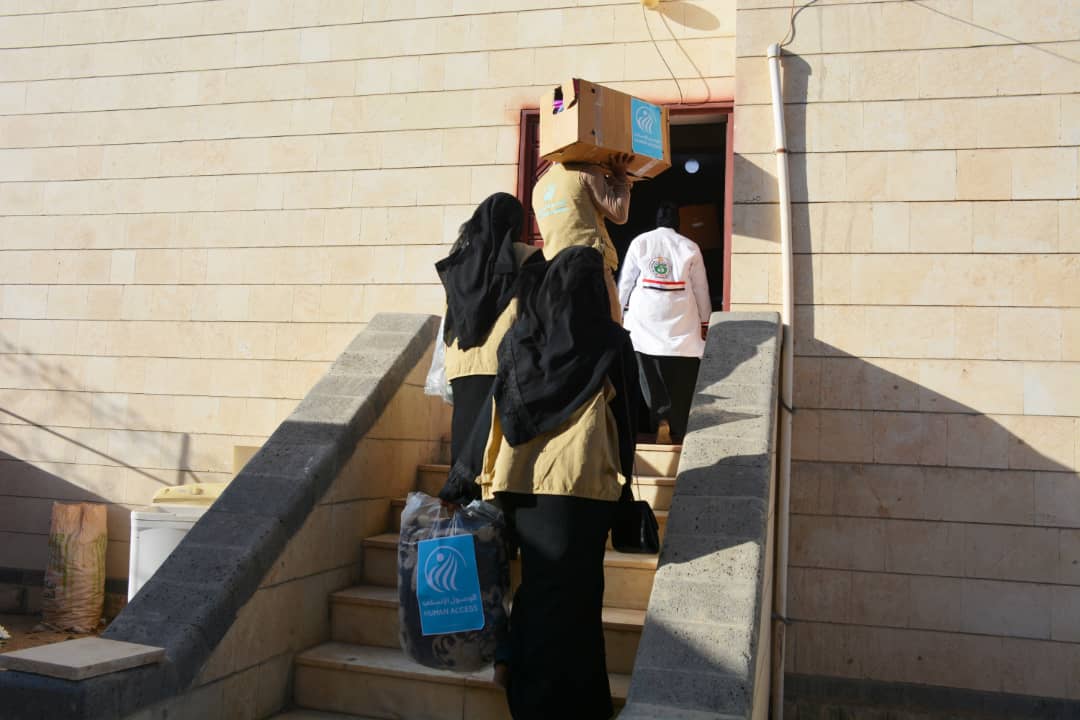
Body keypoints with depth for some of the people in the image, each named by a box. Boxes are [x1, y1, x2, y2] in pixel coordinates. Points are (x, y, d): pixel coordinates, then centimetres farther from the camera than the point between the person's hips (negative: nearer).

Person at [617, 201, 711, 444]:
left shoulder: (639, 242, 4)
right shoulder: (690, 247, 3)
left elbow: (625, 281, 4)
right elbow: (701, 288, 6)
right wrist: (705, 322, 14)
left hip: (646, 320, 0)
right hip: (681, 323, 0)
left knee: (651, 376, 3)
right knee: (679, 380, 5)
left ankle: (662, 418, -14)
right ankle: (677, 433, 5)